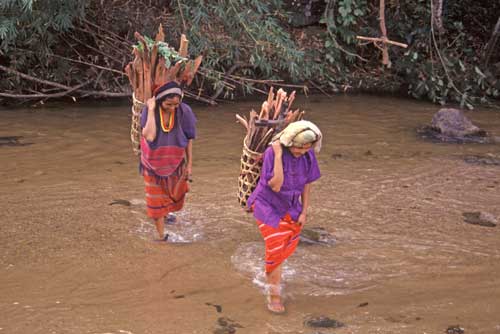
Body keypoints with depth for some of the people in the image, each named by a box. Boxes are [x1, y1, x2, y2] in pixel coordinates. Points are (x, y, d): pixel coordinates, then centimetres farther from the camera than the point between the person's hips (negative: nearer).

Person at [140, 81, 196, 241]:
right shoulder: (149, 110, -24)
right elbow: (149, 136, -38)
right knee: (156, 201, 9)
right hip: (154, 163, -1)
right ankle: (161, 236, 26)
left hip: (175, 163, 1)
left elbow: (189, 139, -9)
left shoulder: (184, 111, -21)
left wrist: (189, 164, -3)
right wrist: (151, 110, -37)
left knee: (175, 196, 20)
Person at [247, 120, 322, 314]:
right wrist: (278, 155, -36)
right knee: (275, 249, -7)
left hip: (290, 207, 5)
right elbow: (275, 185, -33)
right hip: (268, 205, -5)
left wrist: (304, 211, 0)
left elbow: (307, 184, -1)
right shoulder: (272, 153, -27)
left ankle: (270, 273, 46)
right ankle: (274, 295, 8)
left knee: (289, 247, 16)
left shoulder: (308, 156, -13)